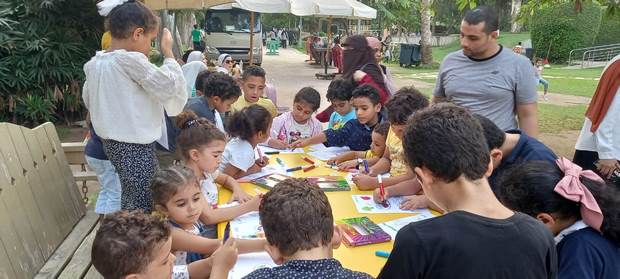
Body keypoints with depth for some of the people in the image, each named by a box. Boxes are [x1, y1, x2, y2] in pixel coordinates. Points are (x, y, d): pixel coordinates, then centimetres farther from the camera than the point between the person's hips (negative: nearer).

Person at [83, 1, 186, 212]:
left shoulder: (94, 63, 5)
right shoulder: (131, 60, -20)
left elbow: (88, 99, 18)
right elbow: (171, 86, -17)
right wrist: (168, 52, -6)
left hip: (112, 141, 9)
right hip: (136, 145, -9)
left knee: (130, 198, 20)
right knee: (142, 206, -1)